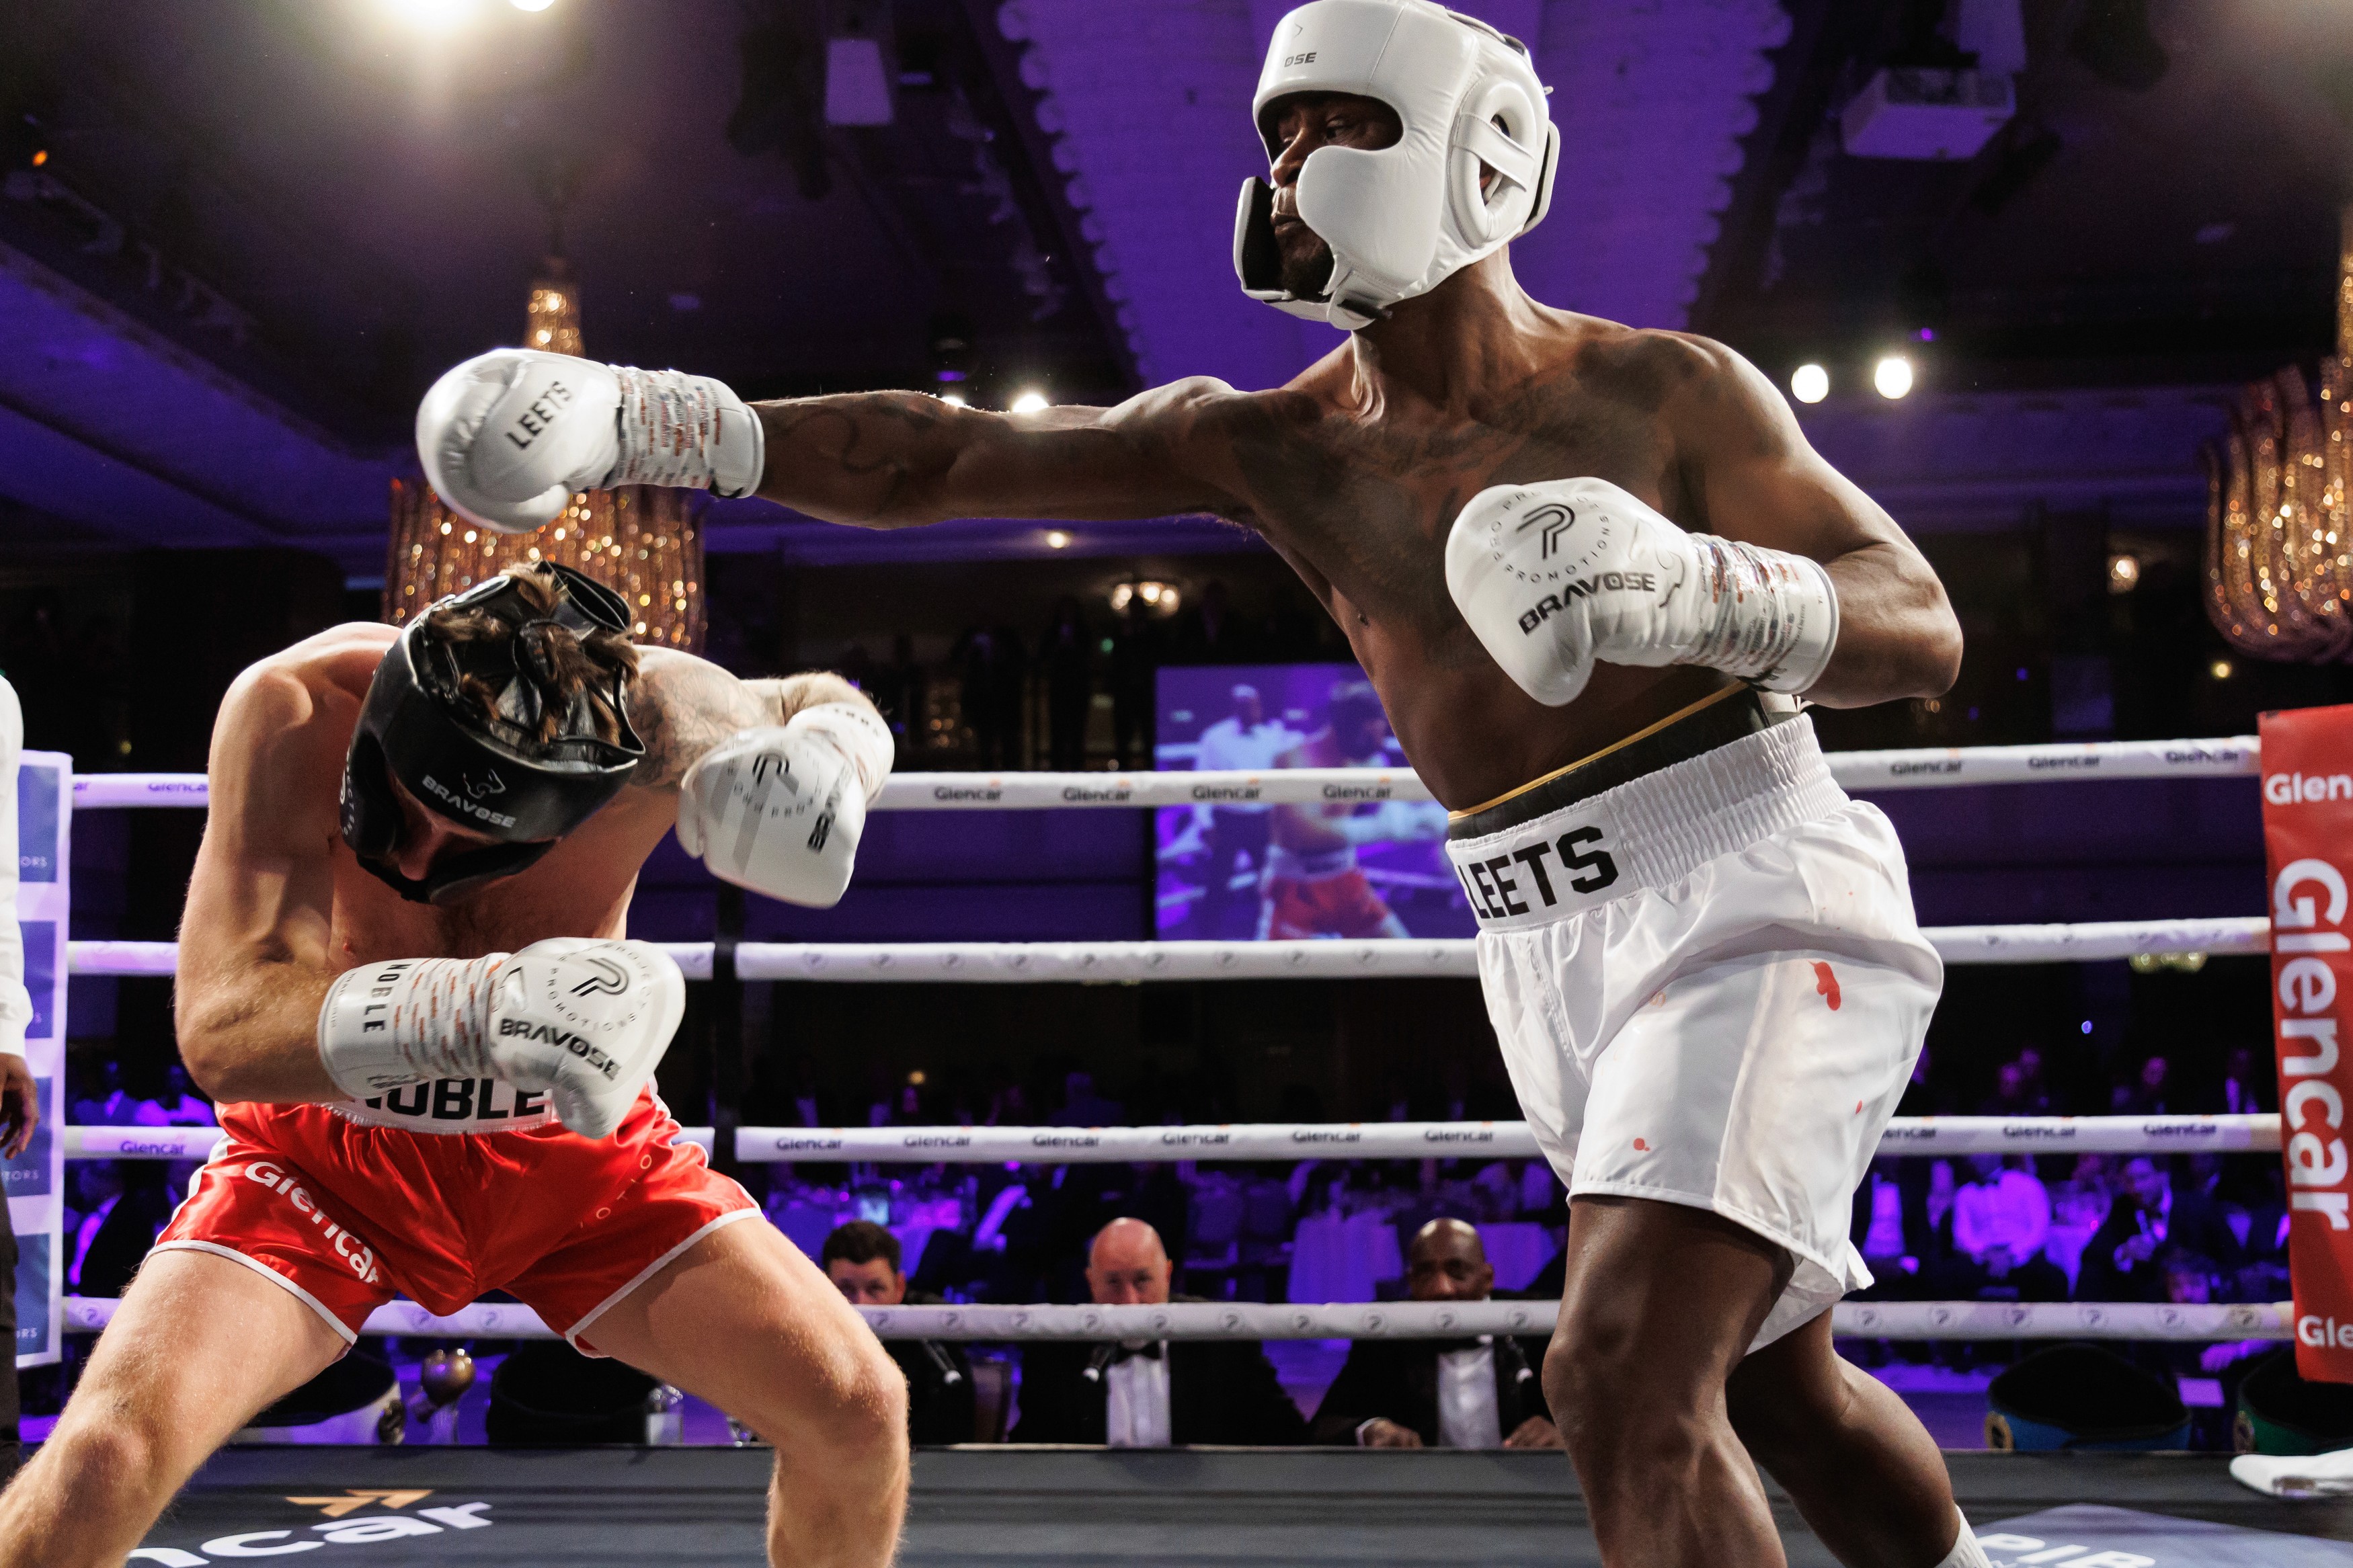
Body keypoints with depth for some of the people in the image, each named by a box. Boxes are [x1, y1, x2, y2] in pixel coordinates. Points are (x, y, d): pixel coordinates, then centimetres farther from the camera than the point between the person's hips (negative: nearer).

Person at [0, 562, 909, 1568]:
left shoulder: (649, 717, -24)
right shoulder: (297, 710, -30)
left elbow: (827, 706, 0)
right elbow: (221, 1033, -39)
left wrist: (823, 752, -26)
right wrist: (481, 1005, -56)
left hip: (581, 1144, 2)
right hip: (334, 1145, -1)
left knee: (860, 1417, -9)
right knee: (109, 1453, -25)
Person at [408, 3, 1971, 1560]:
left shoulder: (1666, 390, -7)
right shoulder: (1270, 449, 3)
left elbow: (1923, 631, -10)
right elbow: (939, 456, -2)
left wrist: (1692, 587, -29)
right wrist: (657, 419, -12)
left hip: (1746, 897, -5)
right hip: (1551, 957, 5)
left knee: (1625, 1377, -23)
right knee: (1782, 1393, 19)